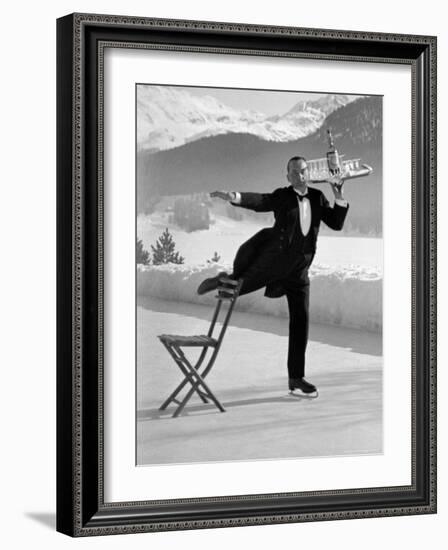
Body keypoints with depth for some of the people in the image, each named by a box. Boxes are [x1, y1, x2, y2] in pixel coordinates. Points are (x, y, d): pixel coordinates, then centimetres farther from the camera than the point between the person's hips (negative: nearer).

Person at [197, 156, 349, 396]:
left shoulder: (317, 197, 6)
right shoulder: (282, 196, -7)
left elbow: (336, 223, 3)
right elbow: (259, 201, -25)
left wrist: (339, 196, -10)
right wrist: (234, 197, -44)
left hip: (298, 270, 4)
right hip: (273, 261, -4)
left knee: (301, 320, 3)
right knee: (239, 286, 7)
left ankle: (296, 378, 10)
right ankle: (225, 280, 47)